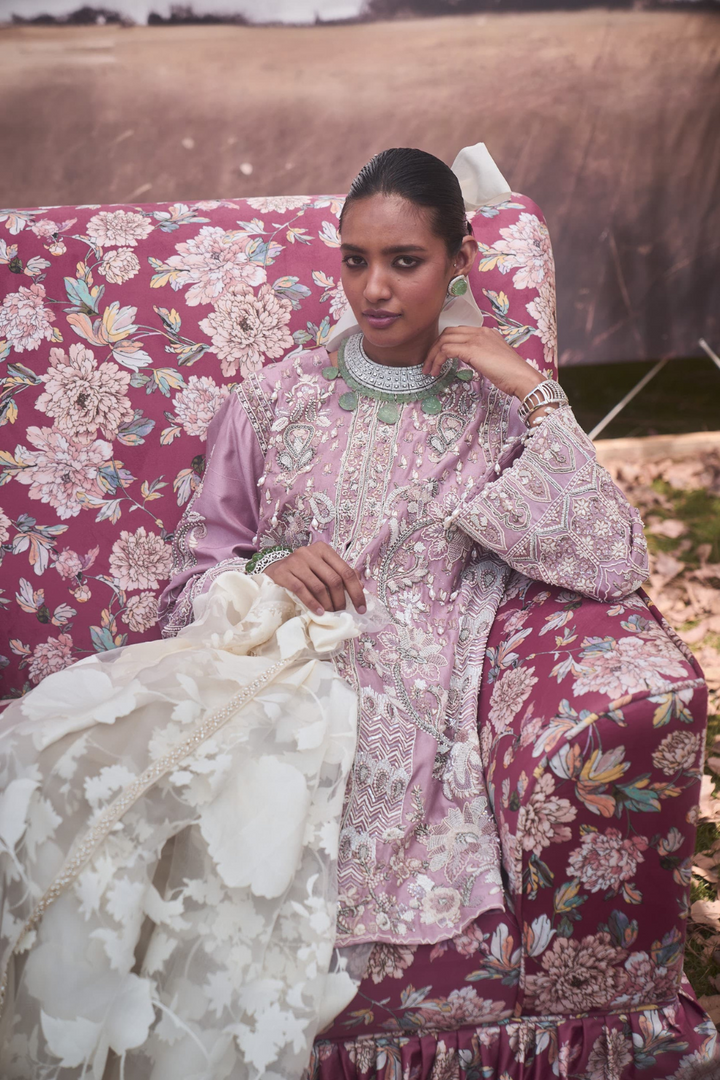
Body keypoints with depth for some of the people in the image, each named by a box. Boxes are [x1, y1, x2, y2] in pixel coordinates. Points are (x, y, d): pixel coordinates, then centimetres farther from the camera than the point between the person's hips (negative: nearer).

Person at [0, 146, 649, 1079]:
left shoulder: (496, 409, 11)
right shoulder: (276, 397, 16)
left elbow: (614, 566, -4)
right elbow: (194, 575, 15)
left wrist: (535, 391, -6)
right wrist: (264, 577, -7)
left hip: (393, 690, -2)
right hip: (251, 656, 3)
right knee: (93, 769, -29)